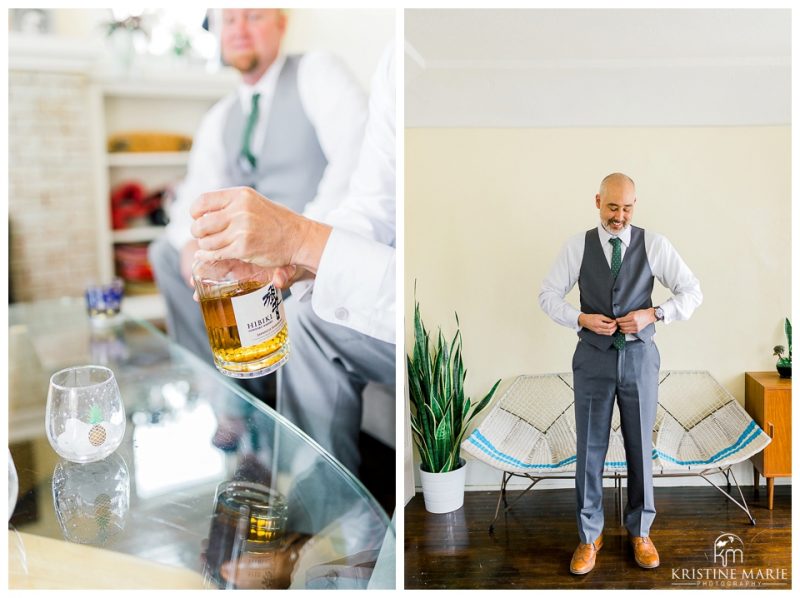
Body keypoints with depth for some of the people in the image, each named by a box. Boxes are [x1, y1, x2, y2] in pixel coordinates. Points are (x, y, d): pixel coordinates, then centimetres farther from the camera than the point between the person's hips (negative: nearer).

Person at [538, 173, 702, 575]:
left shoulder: (653, 245, -2)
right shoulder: (577, 246, -1)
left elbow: (692, 293, -1)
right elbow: (548, 295, 2)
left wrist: (653, 314, -18)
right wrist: (582, 319, -16)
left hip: (639, 357, 0)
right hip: (593, 357, 0)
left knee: (640, 447, 10)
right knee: (590, 448, 5)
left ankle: (640, 531, 29)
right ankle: (589, 536, 21)